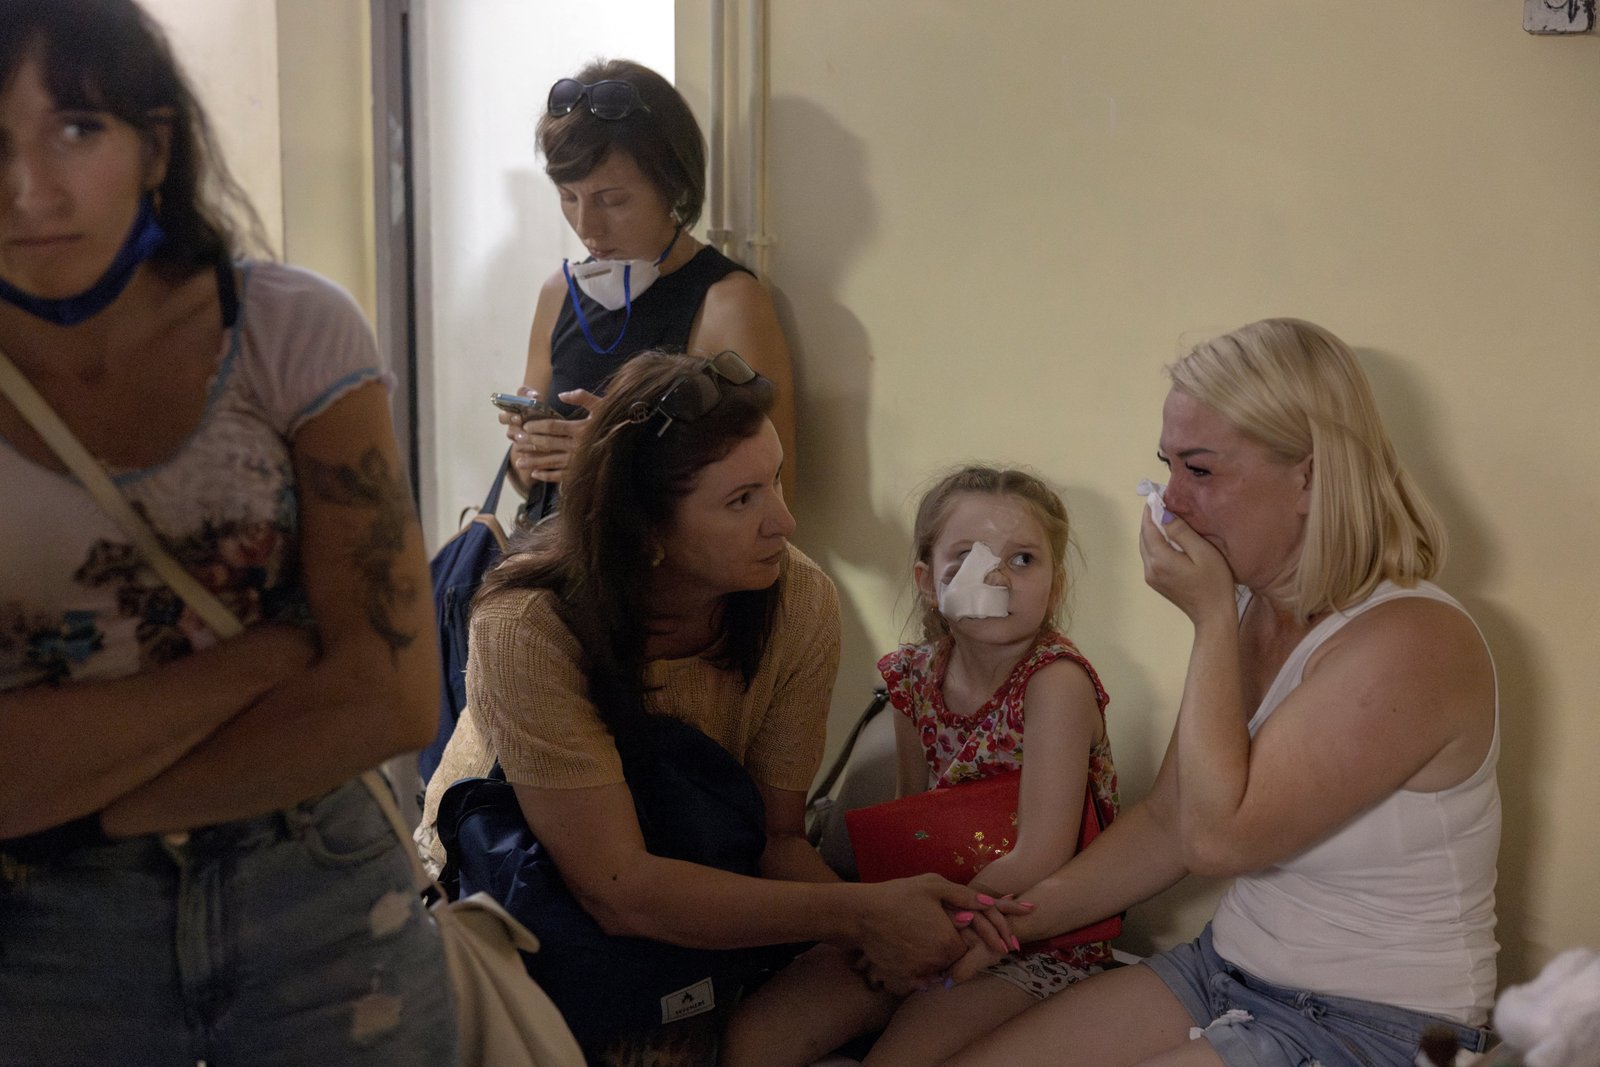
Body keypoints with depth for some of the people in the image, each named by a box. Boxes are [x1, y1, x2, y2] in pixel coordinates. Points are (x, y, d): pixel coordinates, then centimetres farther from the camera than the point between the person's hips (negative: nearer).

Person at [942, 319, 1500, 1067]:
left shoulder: (1411, 641, -22)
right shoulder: (1247, 613, 4)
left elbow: (1218, 837, -26)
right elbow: (1165, 825, 10)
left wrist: (1211, 619, -20)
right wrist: (1007, 924, 4)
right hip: (1225, 972, 8)